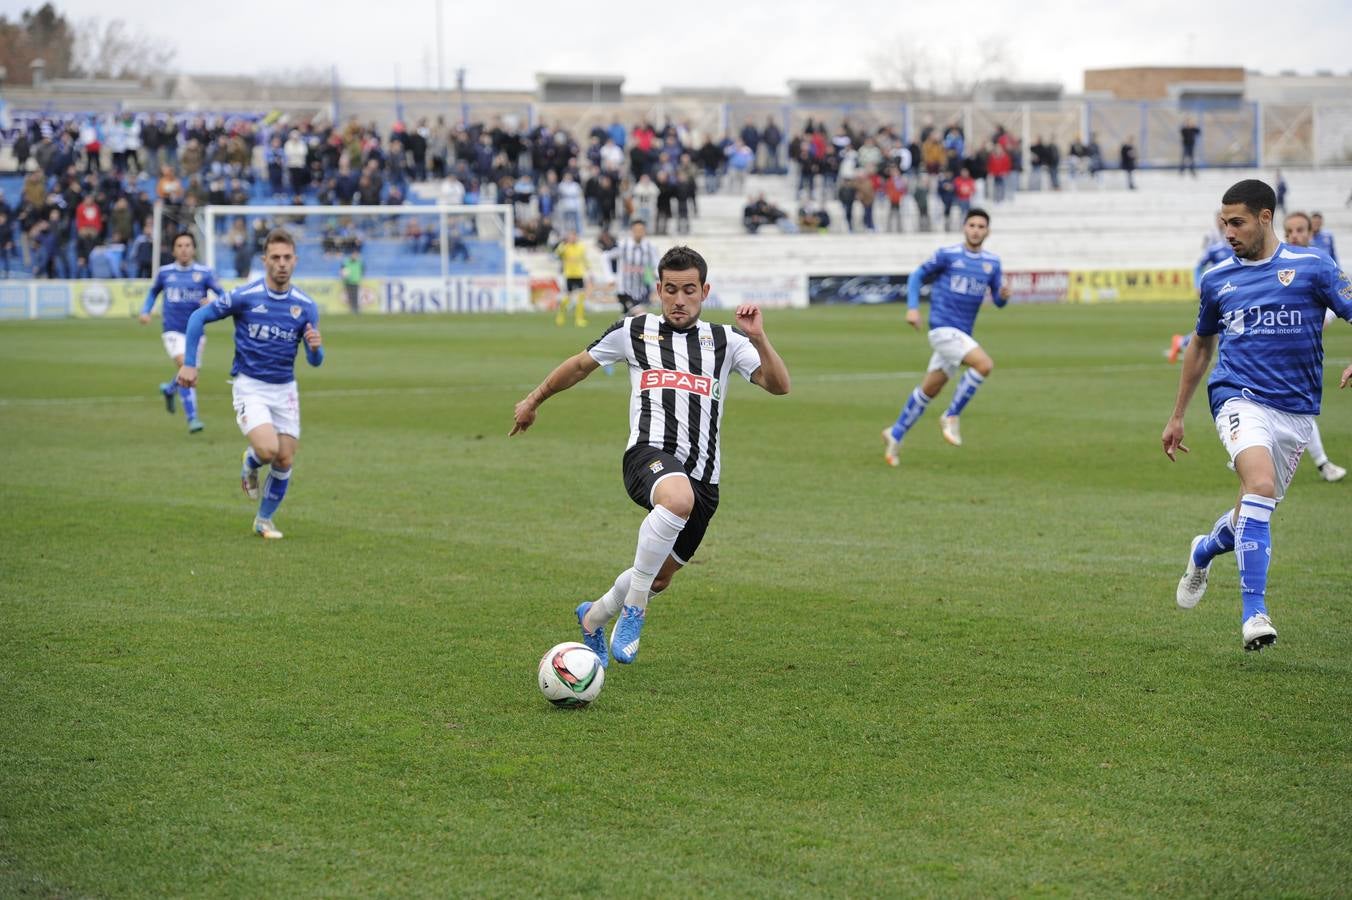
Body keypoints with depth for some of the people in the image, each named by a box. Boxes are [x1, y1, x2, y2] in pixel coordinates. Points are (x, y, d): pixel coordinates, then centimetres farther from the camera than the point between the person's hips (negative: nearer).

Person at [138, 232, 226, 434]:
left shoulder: (204, 272, -2)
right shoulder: (165, 272, 3)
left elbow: (222, 295, -3)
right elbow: (153, 292, 21)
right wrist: (145, 311, 6)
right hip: (173, 331, -2)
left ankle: (169, 389, 48)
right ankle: (192, 419, -18)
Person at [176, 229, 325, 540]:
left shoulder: (305, 306, -3)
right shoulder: (244, 296, -12)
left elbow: (315, 361, 1)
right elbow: (198, 318, -3)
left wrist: (316, 347, -23)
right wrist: (189, 363, -7)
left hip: (285, 389, 4)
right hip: (250, 386, -4)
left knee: (285, 460, 2)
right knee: (268, 449, -23)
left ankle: (264, 520, 23)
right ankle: (250, 465, 15)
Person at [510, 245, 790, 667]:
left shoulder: (725, 341, 13)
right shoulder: (634, 331, 12)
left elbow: (779, 385, 2)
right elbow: (580, 365, 27)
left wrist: (758, 339, -14)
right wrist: (534, 400, 35)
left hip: (703, 475, 4)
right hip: (650, 454, -4)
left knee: (660, 578, 13)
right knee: (679, 498, -41)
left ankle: (594, 618, 45)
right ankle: (633, 609, -26)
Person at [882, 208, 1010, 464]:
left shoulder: (992, 262, 9)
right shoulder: (947, 255, -4)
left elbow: (997, 300, 14)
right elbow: (917, 276, 4)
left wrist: (1003, 295, -10)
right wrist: (912, 307, -9)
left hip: (961, 334, 6)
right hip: (943, 328, -6)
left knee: (929, 390, 12)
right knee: (985, 365, -24)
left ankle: (895, 435, 28)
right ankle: (952, 417, -10)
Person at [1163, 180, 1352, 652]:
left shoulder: (1311, 268, 0)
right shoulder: (1217, 279, 9)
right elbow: (1201, 346, 22)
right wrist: (1177, 416, 25)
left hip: (1296, 412, 1)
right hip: (1240, 397, -1)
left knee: (1254, 514, 11)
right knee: (1261, 485, -28)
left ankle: (1203, 552, 48)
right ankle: (1254, 612, -27)